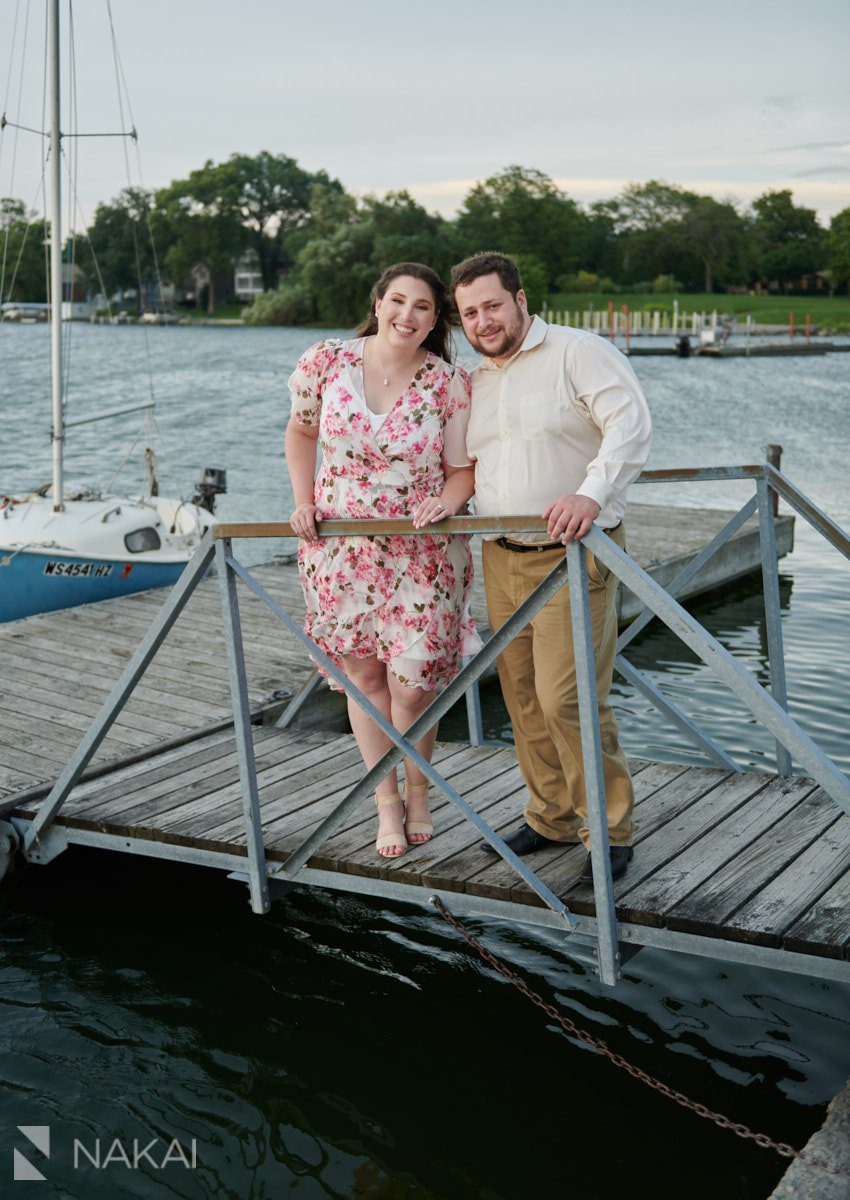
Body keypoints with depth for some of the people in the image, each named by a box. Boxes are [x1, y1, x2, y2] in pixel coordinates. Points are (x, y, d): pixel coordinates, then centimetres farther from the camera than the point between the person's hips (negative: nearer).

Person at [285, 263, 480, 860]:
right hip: (341, 548, 2)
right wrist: (304, 500, 1)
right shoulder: (327, 361, -4)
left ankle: (418, 794, 26)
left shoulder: (451, 384, -8)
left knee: (412, 686, -2)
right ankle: (387, 802, 26)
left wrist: (449, 500, -21)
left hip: (421, 554, -2)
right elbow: (302, 431, 11)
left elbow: (463, 469, 0)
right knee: (364, 675, 9)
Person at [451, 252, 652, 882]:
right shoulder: (473, 383, 16)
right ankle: (553, 815, 25)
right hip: (503, 558, 7)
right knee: (523, 694, 10)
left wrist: (591, 493, -34)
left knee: (567, 698, -11)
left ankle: (610, 830, 5)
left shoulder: (578, 352, -7)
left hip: (573, 555, -7)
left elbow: (631, 424, -20)